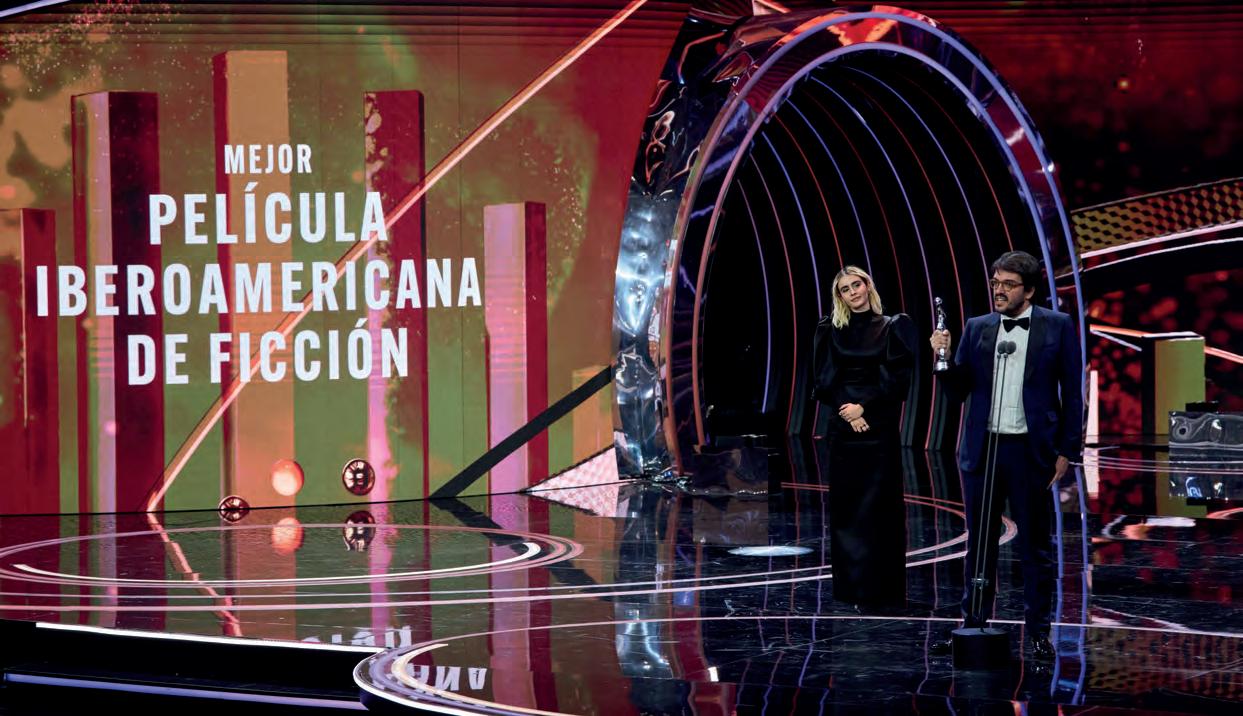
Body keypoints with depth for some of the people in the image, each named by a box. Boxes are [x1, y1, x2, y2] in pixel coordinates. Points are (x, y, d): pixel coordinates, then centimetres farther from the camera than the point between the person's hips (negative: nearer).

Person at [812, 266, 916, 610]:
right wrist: (846, 411, -10)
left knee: (877, 506, -4)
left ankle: (878, 589, -3)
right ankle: (850, 585, 9)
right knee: (845, 505, 3)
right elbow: (824, 381, 5)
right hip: (842, 427, 3)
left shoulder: (893, 328, 2)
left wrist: (864, 407, -13)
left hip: (879, 427, -3)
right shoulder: (830, 330, 9)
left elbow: (899, 378, -5)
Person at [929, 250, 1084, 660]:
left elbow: (1072, 392, -1)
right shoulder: (977, 329, 9)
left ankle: (1038, 631, 9)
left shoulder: (1057, 327, 0)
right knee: (979, 544, 9)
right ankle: (974, 624, 16)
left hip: (1031, 450, -3)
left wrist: (1066, 450, -6)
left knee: (1036, 547, 3)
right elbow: (958, 391, 9)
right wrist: (945, 359, -9)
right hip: (983, 450, 3)